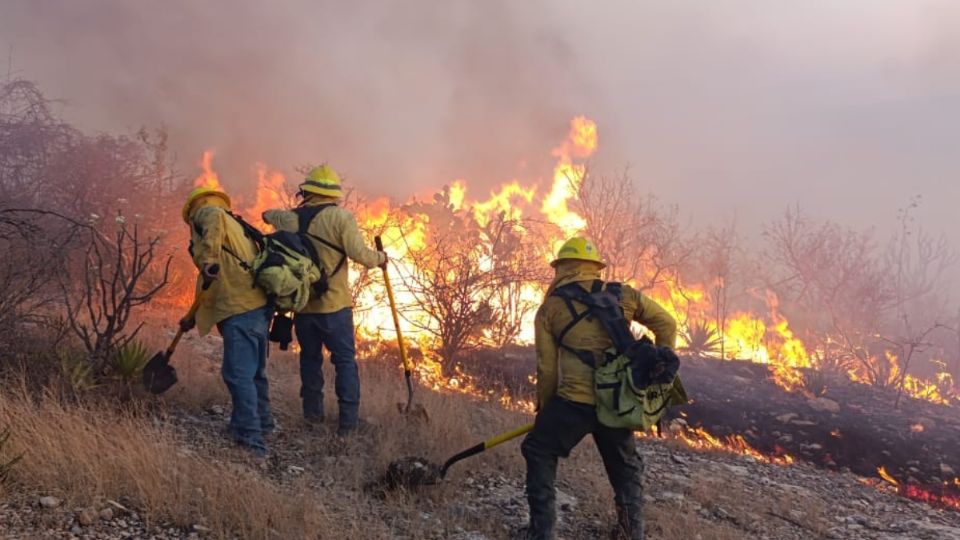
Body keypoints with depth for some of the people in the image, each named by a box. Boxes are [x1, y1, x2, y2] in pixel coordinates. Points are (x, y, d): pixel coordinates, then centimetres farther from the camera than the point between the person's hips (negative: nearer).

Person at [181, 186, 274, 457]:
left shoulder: (205, 212, 7)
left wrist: (208, 259, -28)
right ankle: (262, 424, 38)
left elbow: (214, 217, -21)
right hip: (259, 304, 9)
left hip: (241, 310, -9)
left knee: (238, 374, -8)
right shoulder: (234, 226, 31)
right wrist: (196, 317, 34)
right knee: (254, 371, 23)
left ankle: (252, 441, -9)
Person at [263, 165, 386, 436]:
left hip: (302, 304, 4)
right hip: (334, 305, -4)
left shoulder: (290, 218, 4)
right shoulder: (340, 217, -10)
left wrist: (271, 214, 50)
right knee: (345, 361, 2)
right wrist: (380, 258, 2)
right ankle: (348, 421, 1)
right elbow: (358, 253, -17)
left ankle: (313, 414, 23)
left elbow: (269, 215, 27)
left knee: (310, 358, 17)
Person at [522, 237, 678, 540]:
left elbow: (547, 369, 6)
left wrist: (543, 409, 20)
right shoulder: (622, 295, 9)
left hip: (574, 400, -2)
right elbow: (666, 324, 12)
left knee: (538, 452, 17)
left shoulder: (548, 309, 5)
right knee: (626, 467, 23)